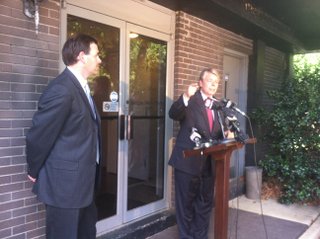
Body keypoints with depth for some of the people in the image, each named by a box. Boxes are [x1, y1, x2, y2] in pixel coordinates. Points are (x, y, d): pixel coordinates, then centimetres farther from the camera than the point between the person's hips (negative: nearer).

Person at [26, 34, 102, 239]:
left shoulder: (81, 86, 8)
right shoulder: (61, 90, -23)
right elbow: (38, 135, -17)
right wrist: (34, 172, -2)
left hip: (82, 180, 9)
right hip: (65, 182, -9)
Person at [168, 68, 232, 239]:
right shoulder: (190, 100, -6)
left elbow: (220, 130, 16)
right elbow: (173, 114, -23)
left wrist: (227, 133, -6)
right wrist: (186, 96, -37)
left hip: (209, 162, 6)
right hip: (188, 160, -6)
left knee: (205, 202, 17)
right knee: (186, 203, 7)